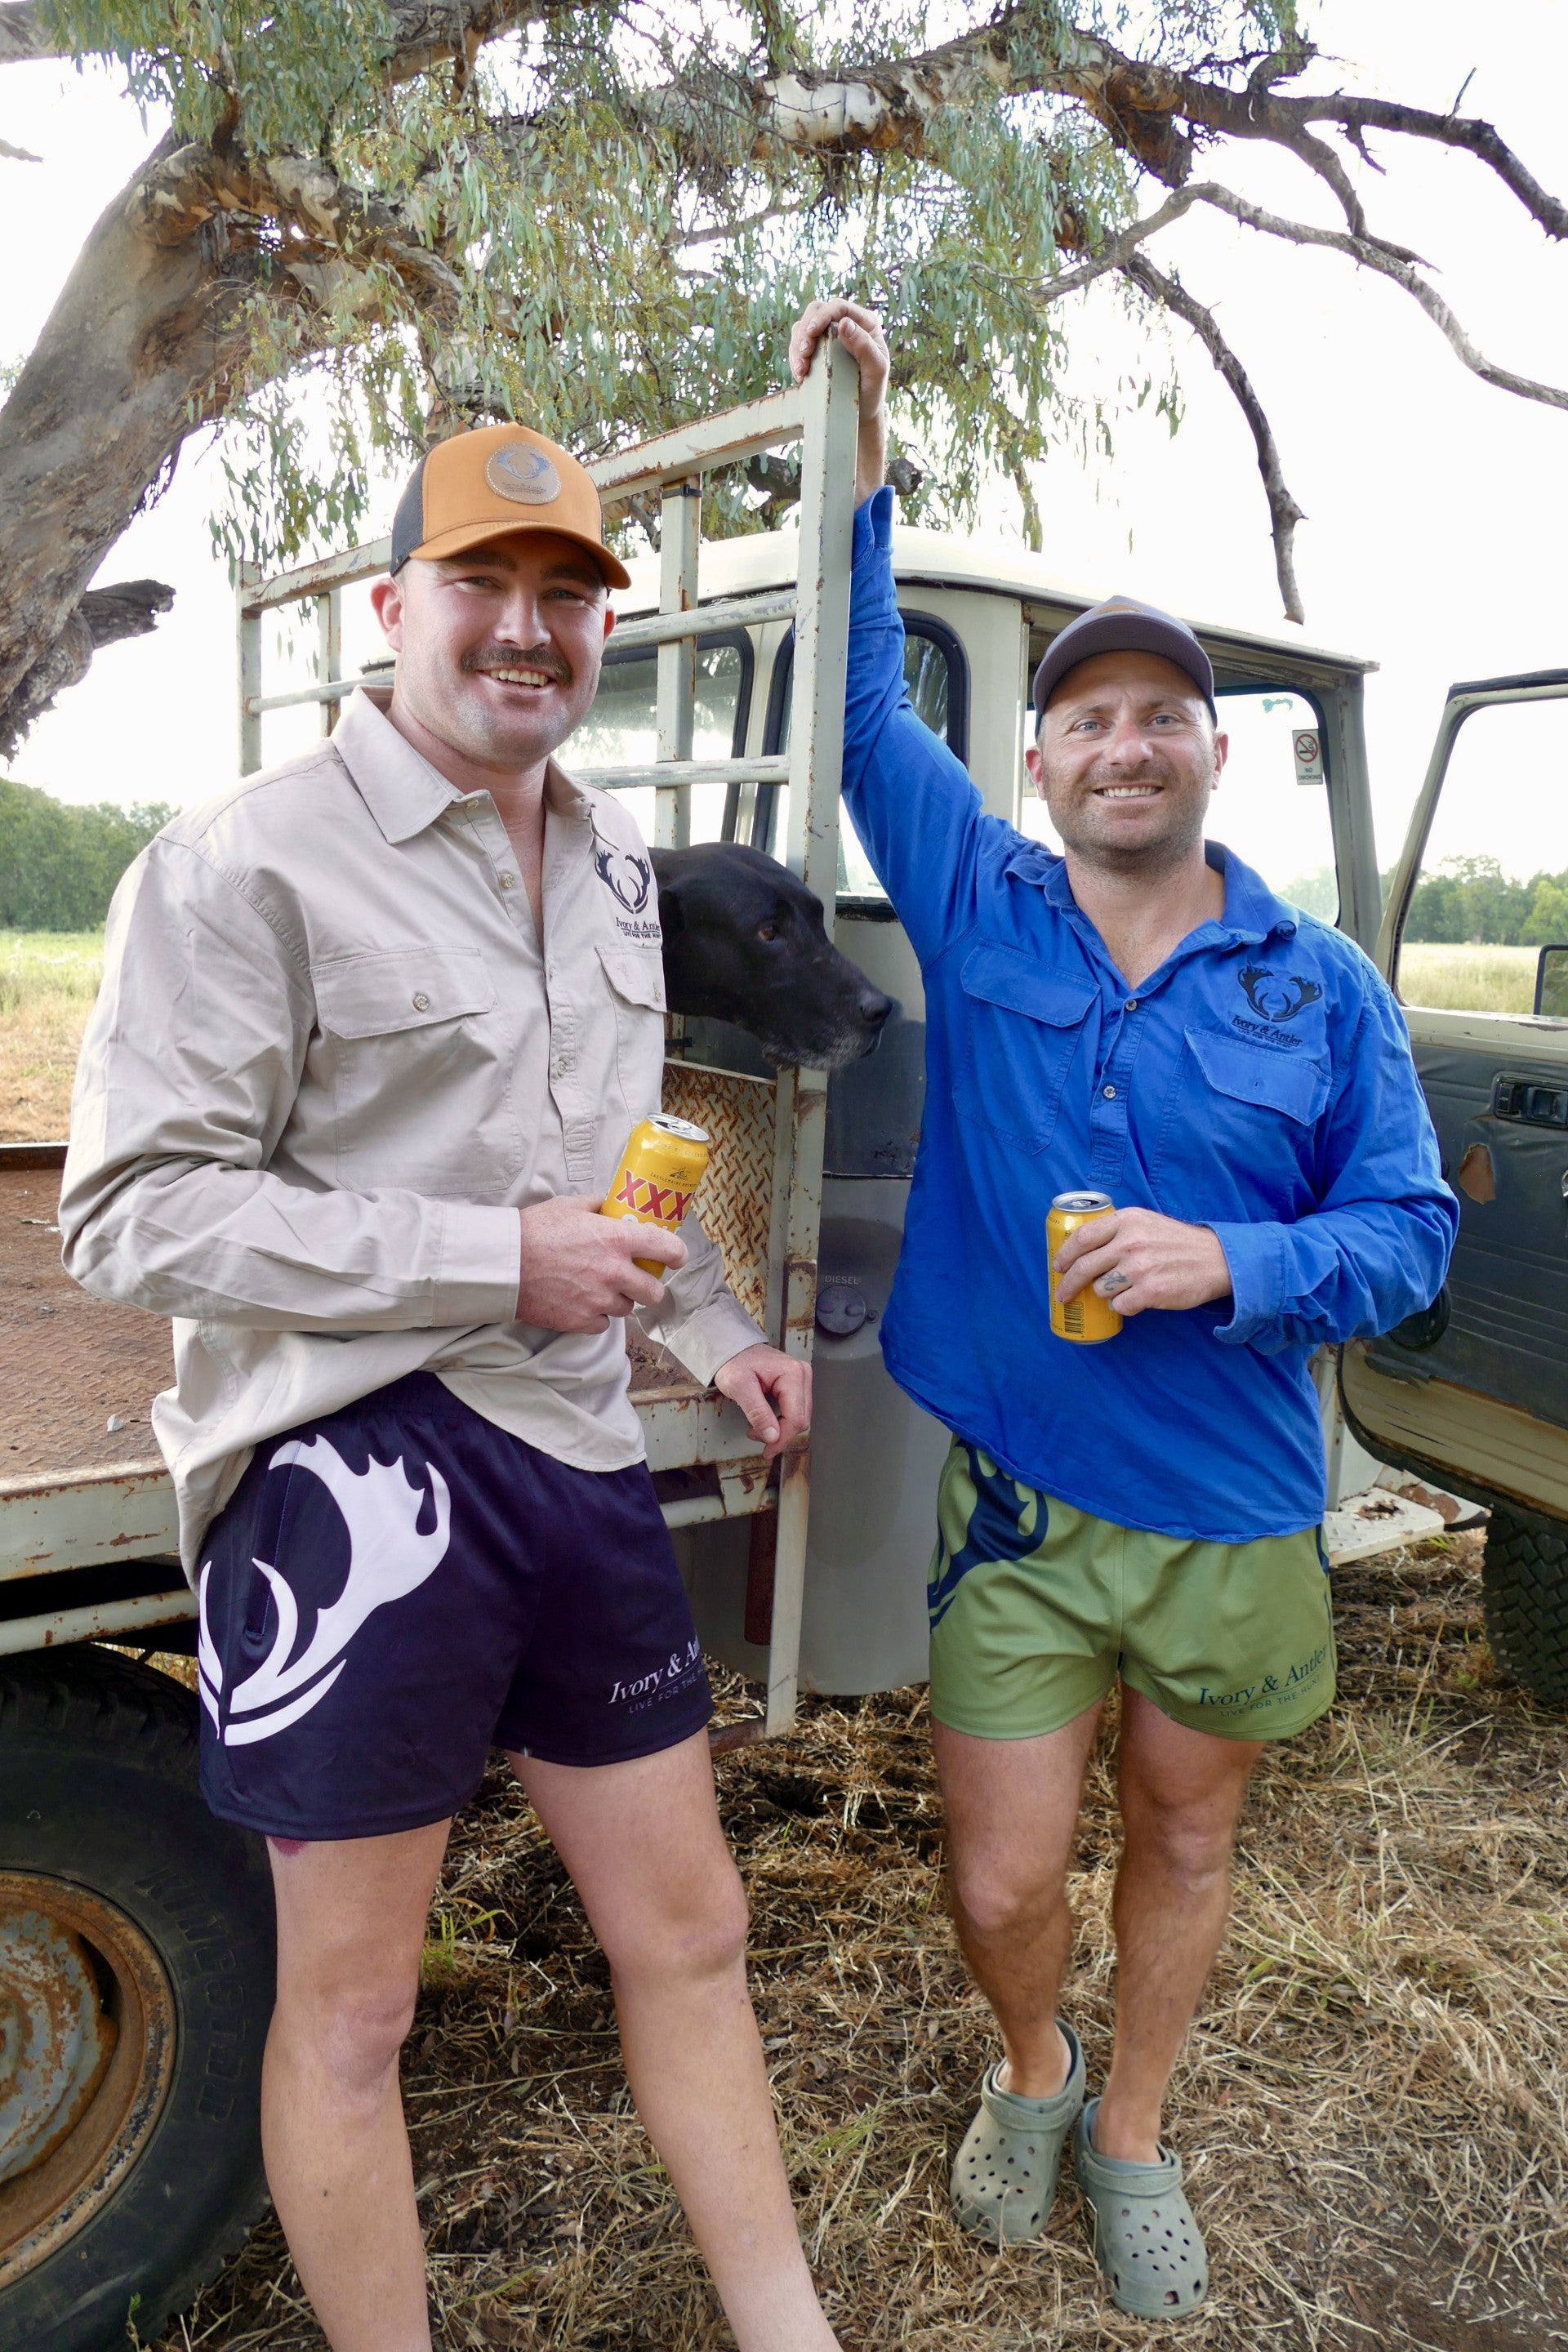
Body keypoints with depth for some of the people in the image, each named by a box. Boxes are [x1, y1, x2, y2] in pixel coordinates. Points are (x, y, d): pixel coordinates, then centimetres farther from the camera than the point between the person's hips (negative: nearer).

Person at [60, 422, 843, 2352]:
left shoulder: (611, 864, 13)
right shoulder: (247, 863, -11)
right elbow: (132, 1213, -16)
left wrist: (710, 1330, 14)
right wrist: (495, 1258, -19)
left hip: (574, 1455, 7)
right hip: (349, 1463, -7)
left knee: (687, 1930, 18)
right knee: (349, 2007, 11)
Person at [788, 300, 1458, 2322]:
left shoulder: (1324, 992, -2)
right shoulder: (978, 913, -2)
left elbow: (1411, 1233, -2)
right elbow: (862, 705, 3)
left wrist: (1234, 1263, -20)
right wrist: (862, 462, -2)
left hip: (1232, 1511, 1)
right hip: (1015, 1497, 0)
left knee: (1184, 1838, 19)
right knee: (1001, 1886, 5)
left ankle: (1131, 2133, 45)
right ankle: (1033, 2073, 40)